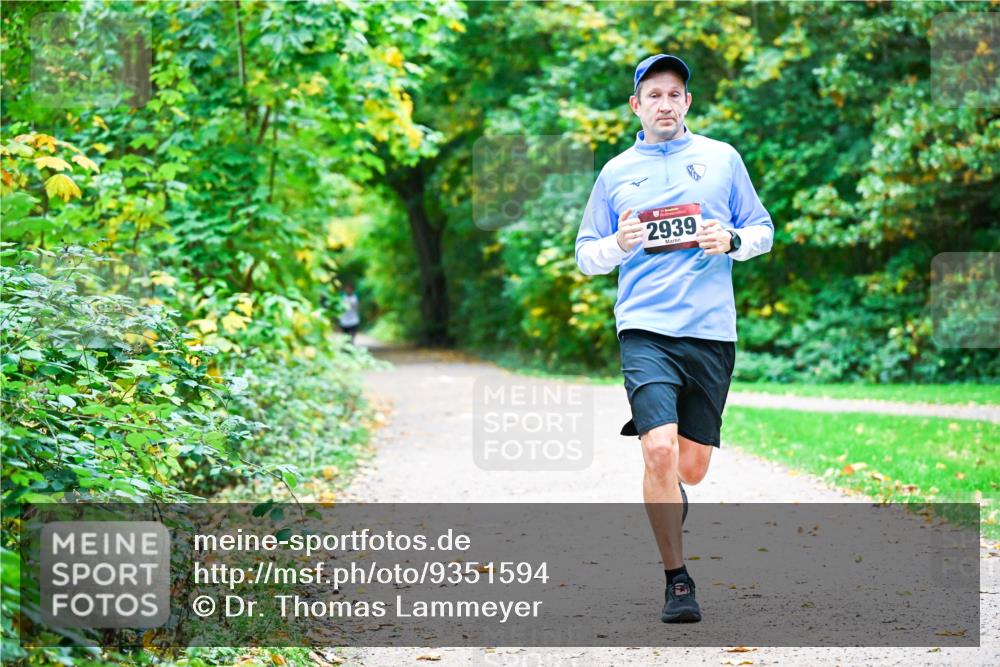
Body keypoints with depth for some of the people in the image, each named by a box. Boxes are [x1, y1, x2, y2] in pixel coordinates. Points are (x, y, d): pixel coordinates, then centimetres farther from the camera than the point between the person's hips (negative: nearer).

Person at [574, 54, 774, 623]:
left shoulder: (722, 158, 11)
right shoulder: (616, 172, 12)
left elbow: (763, 229, 15)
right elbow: (586, 254, 14)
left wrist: (731, 241, -6)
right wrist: (618, 244, -7)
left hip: (711, 332, 1)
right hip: (645, 330, -1)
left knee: (692, 467, 4)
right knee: (661, 451, -19)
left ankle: (667, 503, 42)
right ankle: (678, 579, -5)